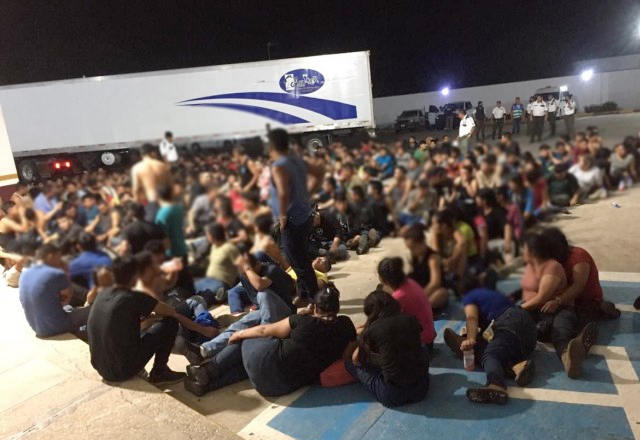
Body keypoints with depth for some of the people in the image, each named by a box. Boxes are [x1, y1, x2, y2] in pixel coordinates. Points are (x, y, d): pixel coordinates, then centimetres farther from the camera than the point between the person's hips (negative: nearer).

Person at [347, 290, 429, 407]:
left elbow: (357, 359, 7)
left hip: (392, 395, -6)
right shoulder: (411, 320, 2)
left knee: (350, 363, 10)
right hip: (422, 388, 6)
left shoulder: (372, 329, -8)